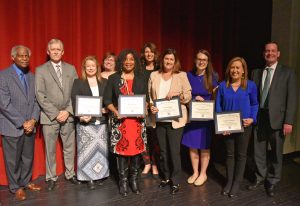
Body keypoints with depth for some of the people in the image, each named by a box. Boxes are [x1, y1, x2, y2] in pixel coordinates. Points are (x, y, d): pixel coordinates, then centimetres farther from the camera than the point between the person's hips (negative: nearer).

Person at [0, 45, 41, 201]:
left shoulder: (32, 76, 9)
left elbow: (36, 100, 6)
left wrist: (33, 120, -8)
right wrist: (22, 123, -16)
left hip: (30, 125, 5)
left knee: (28, 157, 15)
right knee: (13, 159, 9)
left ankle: (26, 182, 34)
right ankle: (16, 187, 26)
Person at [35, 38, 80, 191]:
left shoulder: (71, 69, 7)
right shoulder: (40, 70, 0)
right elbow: (40, 95, -7)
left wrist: (68, 111, -8)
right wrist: (56, 113, -13)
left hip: (68, 115, 2)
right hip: (49, 117, -2)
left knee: (69, 148, 11)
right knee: (50, 149, 7)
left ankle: (70, 174, 27)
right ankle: (51, 177, 22)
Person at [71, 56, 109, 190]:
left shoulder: (104, 82, 11)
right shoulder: (78, 82, 4)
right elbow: (74, 101, -4)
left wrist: (107, 109, -11)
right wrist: (80, 116, -19)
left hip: (101, 121, 3)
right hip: (85, 122, -2)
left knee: (101, 149, 7)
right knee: (87, 149, 0)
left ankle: (100, 174, 21)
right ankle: (89, 178, 10)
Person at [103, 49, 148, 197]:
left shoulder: (141, 78, 10)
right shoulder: (113, 78, 4)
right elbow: (107, 100, 2)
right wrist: (115, 111, -14)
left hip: (137, 119, 2)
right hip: (120, 119, -1)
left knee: (137, 147, 4)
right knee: (121, 148, -1)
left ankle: (134, 179, 21)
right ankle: (123, 180, 15)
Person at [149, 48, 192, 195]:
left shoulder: (182, 75, 1)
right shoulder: (154, 75, 7)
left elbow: (188, 96, -1)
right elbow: (149, 95, 8)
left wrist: (177, 94, -19)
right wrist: (151, 107, -10)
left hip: (175, 119, -3)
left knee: (174, 151, -1)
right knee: (163, 150, 14)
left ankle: (175, 181, 15)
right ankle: (165, 177, 32)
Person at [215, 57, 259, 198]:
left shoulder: (250, 85, -6)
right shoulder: (223, 86, -3)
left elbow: (255, 105, 2)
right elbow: (218, 106, -2)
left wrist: (252, 119, -14)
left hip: (244, 125, -1)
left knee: (241, 154, 11)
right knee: (229, 154, 13)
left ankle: (236, 183, 24)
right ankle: (229, 182, 26)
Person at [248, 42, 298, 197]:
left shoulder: (288, 73, -2)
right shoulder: (256, 73, 8)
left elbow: (292, 98, -6)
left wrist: (288, 121, -12)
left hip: (276, 118, -3)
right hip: (259, 117, 3)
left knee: (276, 152, 10)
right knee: (259, 151, 13)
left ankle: (272, 182, 29)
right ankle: (260, 178, 32)